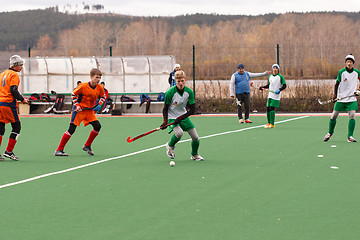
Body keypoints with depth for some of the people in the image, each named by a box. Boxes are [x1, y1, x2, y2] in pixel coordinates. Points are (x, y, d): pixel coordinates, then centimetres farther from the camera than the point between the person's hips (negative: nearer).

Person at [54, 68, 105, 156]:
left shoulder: (100, 88, -4)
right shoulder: (83, 86, -18)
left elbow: (103, 97, 15)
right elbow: (73, 94, -5)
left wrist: (99, 105, -3)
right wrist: (77, 105, -13)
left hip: (90, 111, 5)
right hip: (79, 109, -5)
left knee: (97, 126, -8)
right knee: (71, 129, -11)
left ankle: (87, 146, 11)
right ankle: (59, 150, -6)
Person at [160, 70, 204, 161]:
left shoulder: (189, 92, -13)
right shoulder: (170, 92, -21)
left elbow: (192, 110, -10)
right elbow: (165, 108, -11)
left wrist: (181, 118, -21)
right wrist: (165, 121, -24)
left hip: (183, 116, 4)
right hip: (172, 117, -4)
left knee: (195, 137, 1)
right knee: (179, 133, -31)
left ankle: (194, 155, 30)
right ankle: (170, 146, 1)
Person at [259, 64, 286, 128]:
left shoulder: (280, 77, -6)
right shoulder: (270, 76, 12)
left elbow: (284, 85, -7)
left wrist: (279, 90, -23)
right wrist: (262, 87, 8)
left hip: (276, 96, -6)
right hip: (270, 95, 6)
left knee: (272, 109, -13)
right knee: (268, 109, 3)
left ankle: (272, 124, -8)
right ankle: (269, 123, 16)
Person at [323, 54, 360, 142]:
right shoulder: (341, 72, -5)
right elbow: (337, 84, -1)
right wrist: (335, 94, -8)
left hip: (351, 99, 1)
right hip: (341, 98, -1)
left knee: (352, 116, -15)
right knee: (334, 116, 2)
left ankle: (350, 136, -10)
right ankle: (330, 133, 24)